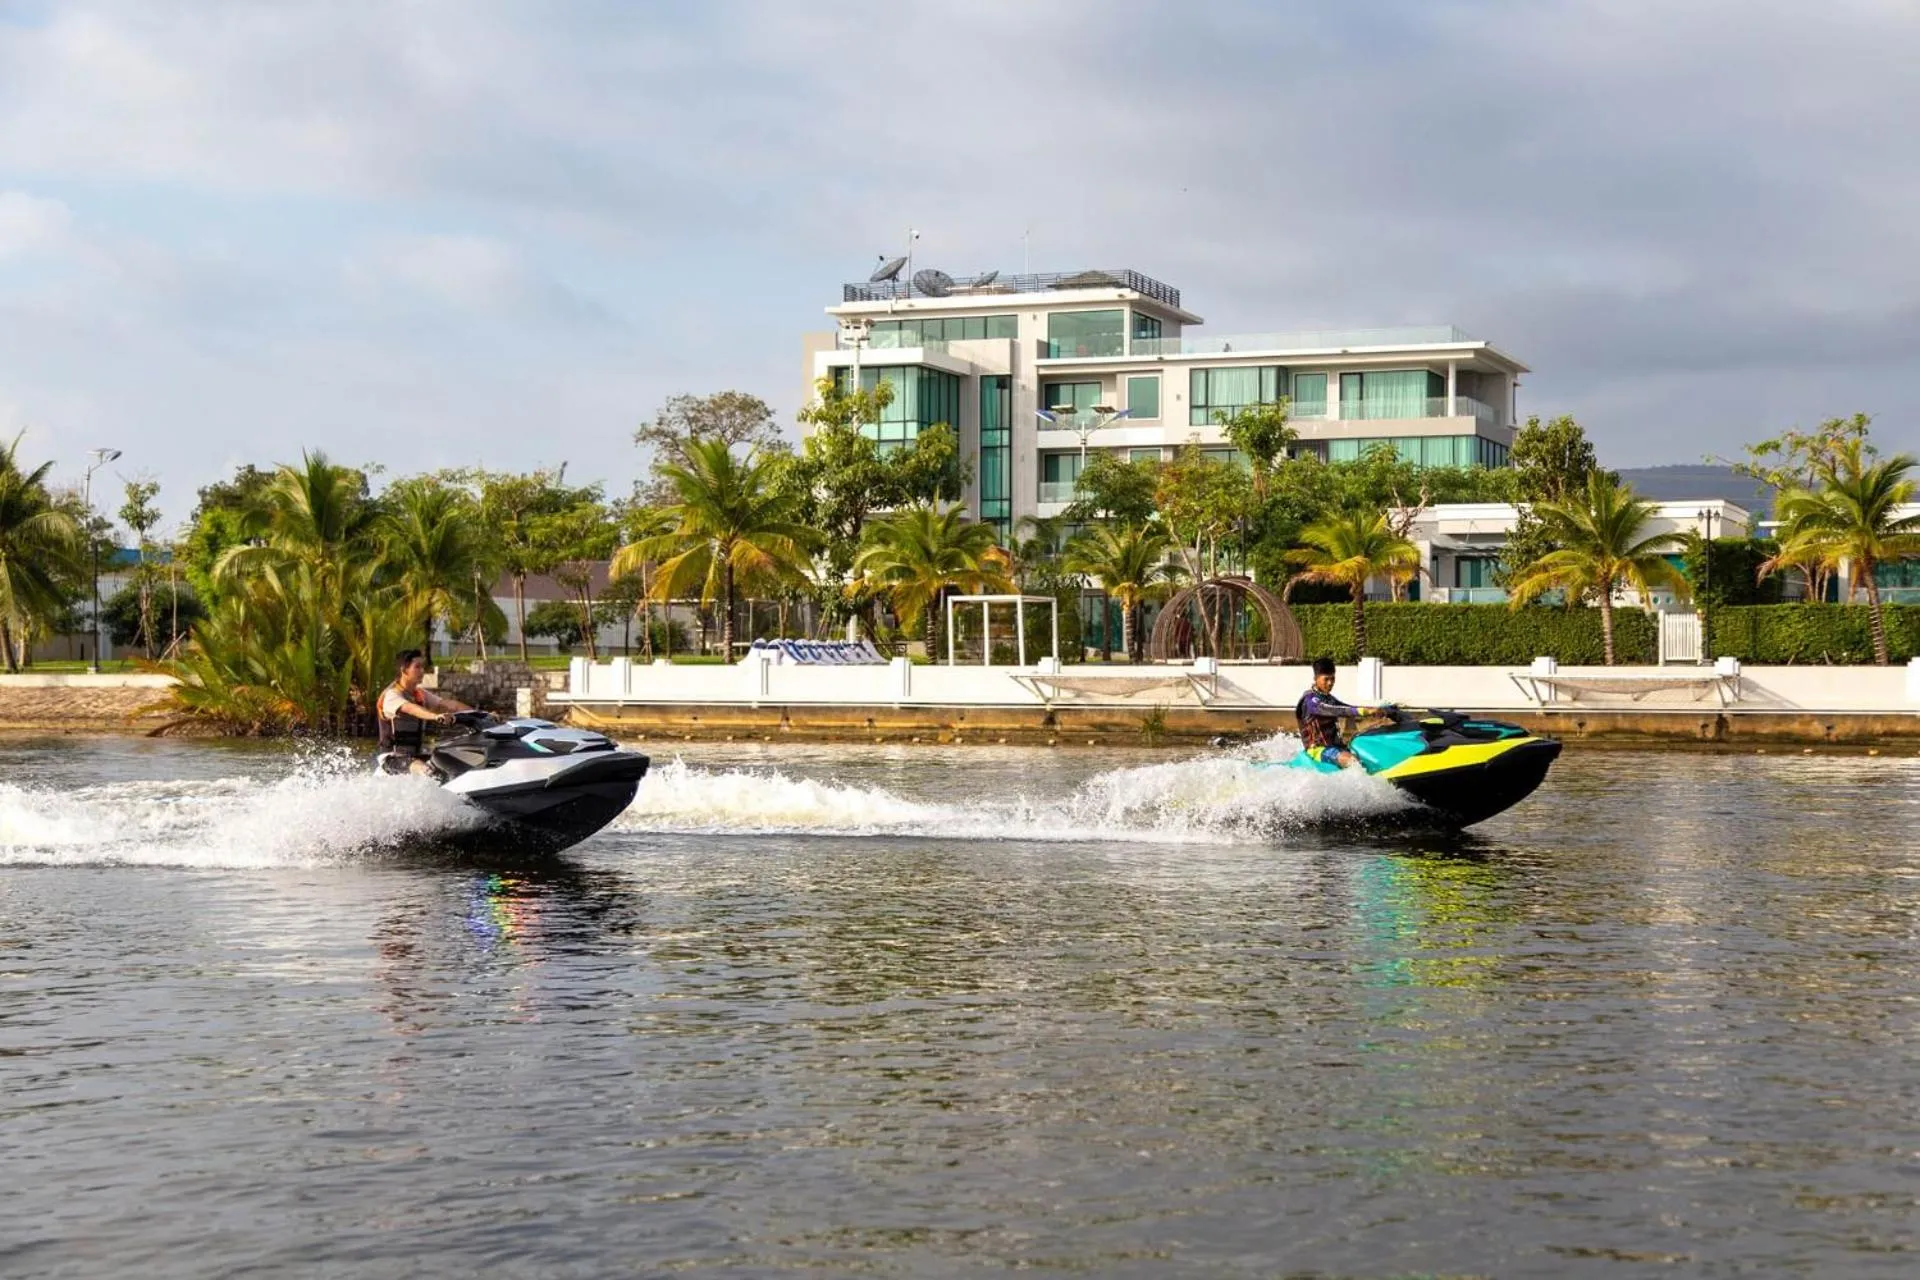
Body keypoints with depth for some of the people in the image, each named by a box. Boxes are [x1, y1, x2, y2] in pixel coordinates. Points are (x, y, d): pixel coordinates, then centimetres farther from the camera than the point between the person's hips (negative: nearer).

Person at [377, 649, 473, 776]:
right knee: (426, 771, -35)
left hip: (419, 756, 8)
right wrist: (435, 716, -53)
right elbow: (410, 709, -33)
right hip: (397, 757, -8)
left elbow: (449, 704, 1)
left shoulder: (421, 695, 12)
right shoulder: (391, 695, -12)